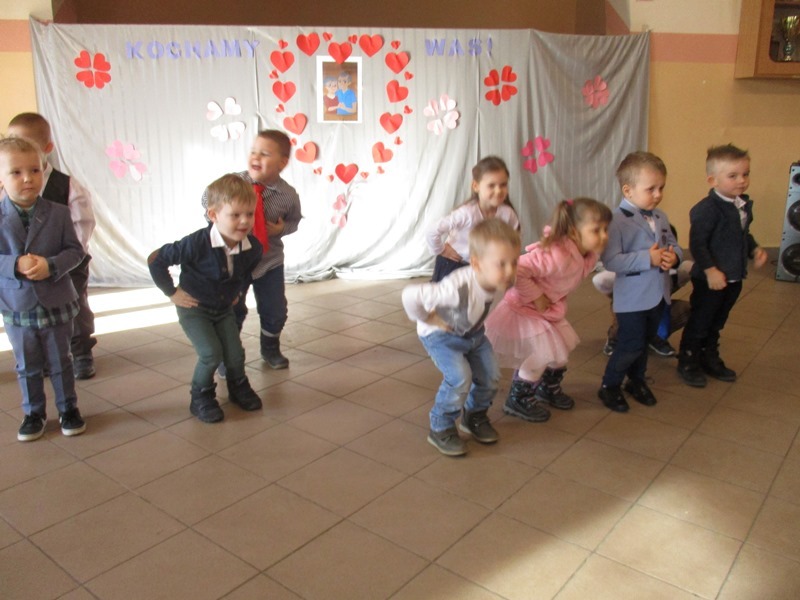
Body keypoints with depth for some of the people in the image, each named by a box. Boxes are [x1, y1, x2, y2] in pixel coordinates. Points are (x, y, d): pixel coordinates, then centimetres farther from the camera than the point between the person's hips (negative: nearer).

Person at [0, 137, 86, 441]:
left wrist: (51, 265, -22)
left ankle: (68, 408, 30)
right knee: (27, 366, 15)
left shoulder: (58, 213, -7)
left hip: (56, 304, 0)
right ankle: (33, 412, 31)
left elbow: (75, 250, -6)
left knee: (60, 362, 14)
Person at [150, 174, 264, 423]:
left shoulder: (253, 247, -16)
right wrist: (172, 292, -16)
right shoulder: (196, 244, -31)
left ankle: (238, 388, 31)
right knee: (211, 353, -16)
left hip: (224, 308, 4)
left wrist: (240, 291, 5)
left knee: (236, 354, 0)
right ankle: (201, 398, 9)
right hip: (194, 308, -4)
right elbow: (155, 260, -21)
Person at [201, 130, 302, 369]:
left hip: (269, 262, 1)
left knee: (276, 311, 11)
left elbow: (294, 220, 5)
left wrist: (282, 228, -15)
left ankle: (270, 349, 40)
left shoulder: (289, 195, -15)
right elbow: (207, 199, 2)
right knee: (231, 311, 11)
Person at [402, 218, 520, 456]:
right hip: (441, 335, -6)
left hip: (473, 333, 6)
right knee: (460, 378, -21)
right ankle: (440, 429, 2)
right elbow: (410, 296, -44)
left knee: (490, 376, 1)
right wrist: (429, 319, -27)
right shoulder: (459, 287, -45)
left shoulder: (502, 280, -24)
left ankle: (475, 416, 30)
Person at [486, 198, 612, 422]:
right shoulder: (555, 255, -38)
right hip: (523, 309, -9)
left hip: (549, 309, 9)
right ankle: (517, 400, 12)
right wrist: (535, 296, -30)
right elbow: (517, 271, -42)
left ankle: (549, 389, 41)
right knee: (541, 354, -9)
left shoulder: (587, 256, -9)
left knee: (562, 345, 16)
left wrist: (553, 299, 2)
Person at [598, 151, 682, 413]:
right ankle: (609, 386, 18)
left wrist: (673, 256, -13)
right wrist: (648, 258, -28)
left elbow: (674, 245, 12)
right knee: (631, 345, -1)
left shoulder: (660, 217, 5)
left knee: (645, 341, 20)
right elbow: (610, 260, -25)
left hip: (658, 294, 7)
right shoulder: (617, 221, -18)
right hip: (632, 298, -7)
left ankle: (637, 380, 39)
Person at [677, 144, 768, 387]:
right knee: (699, 322, 6)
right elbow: (697, 243, -23)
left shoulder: (744, 205, 6)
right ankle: (687, 361, 22)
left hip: (734, 278, 8)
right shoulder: (707, 209, -22)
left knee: (717, 322, 21)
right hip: (709, 279, -8)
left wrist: (755, 249, 2)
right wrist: (710, 270, -26)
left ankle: (710, 358, 37)